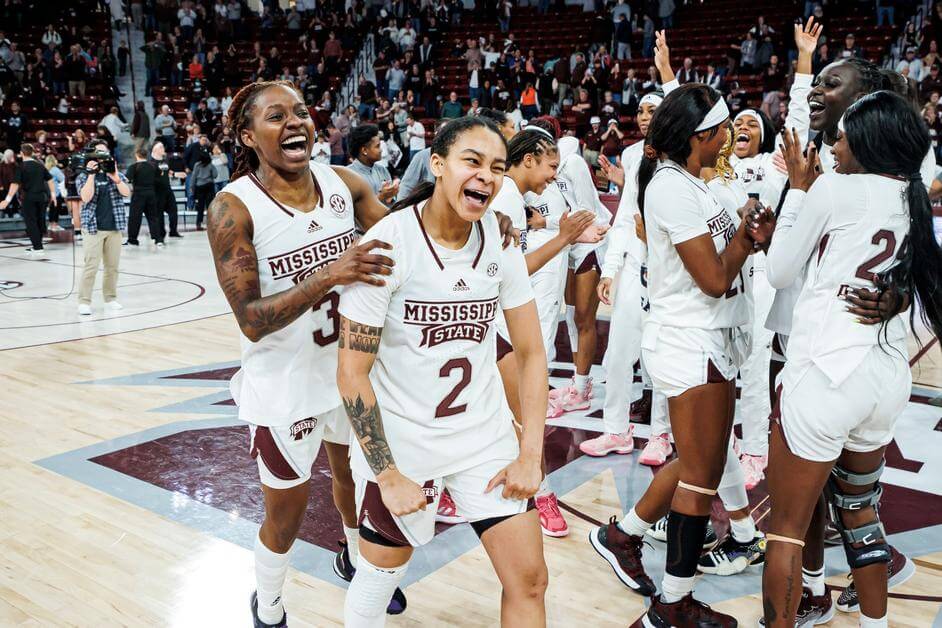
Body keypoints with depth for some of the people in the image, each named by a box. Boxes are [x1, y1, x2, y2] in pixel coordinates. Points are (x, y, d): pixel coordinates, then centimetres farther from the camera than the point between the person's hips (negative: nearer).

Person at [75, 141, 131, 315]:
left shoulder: (117, 175, 9)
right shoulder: (83, 177, 3)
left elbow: (127, 193, -7)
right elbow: (86, 197, -14)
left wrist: (114, 176, -17)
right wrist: (91, 174, -18)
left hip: (114, 228, 3)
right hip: (93, 228, -3)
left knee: (112, 265, 7)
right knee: (91, 265, -8)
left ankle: (110, 298, 19)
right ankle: (84, 301, -3)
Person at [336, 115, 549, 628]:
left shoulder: (501, 241, -5)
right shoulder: (389, 244, -19)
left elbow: (531, 353, 1)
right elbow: (352, 373, -16)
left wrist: (531, 456, -4)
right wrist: (388, 475, -16)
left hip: (485, 434, 4)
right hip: (399, 440, -3)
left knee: (529, 581, 5)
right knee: (379, 577, 16)